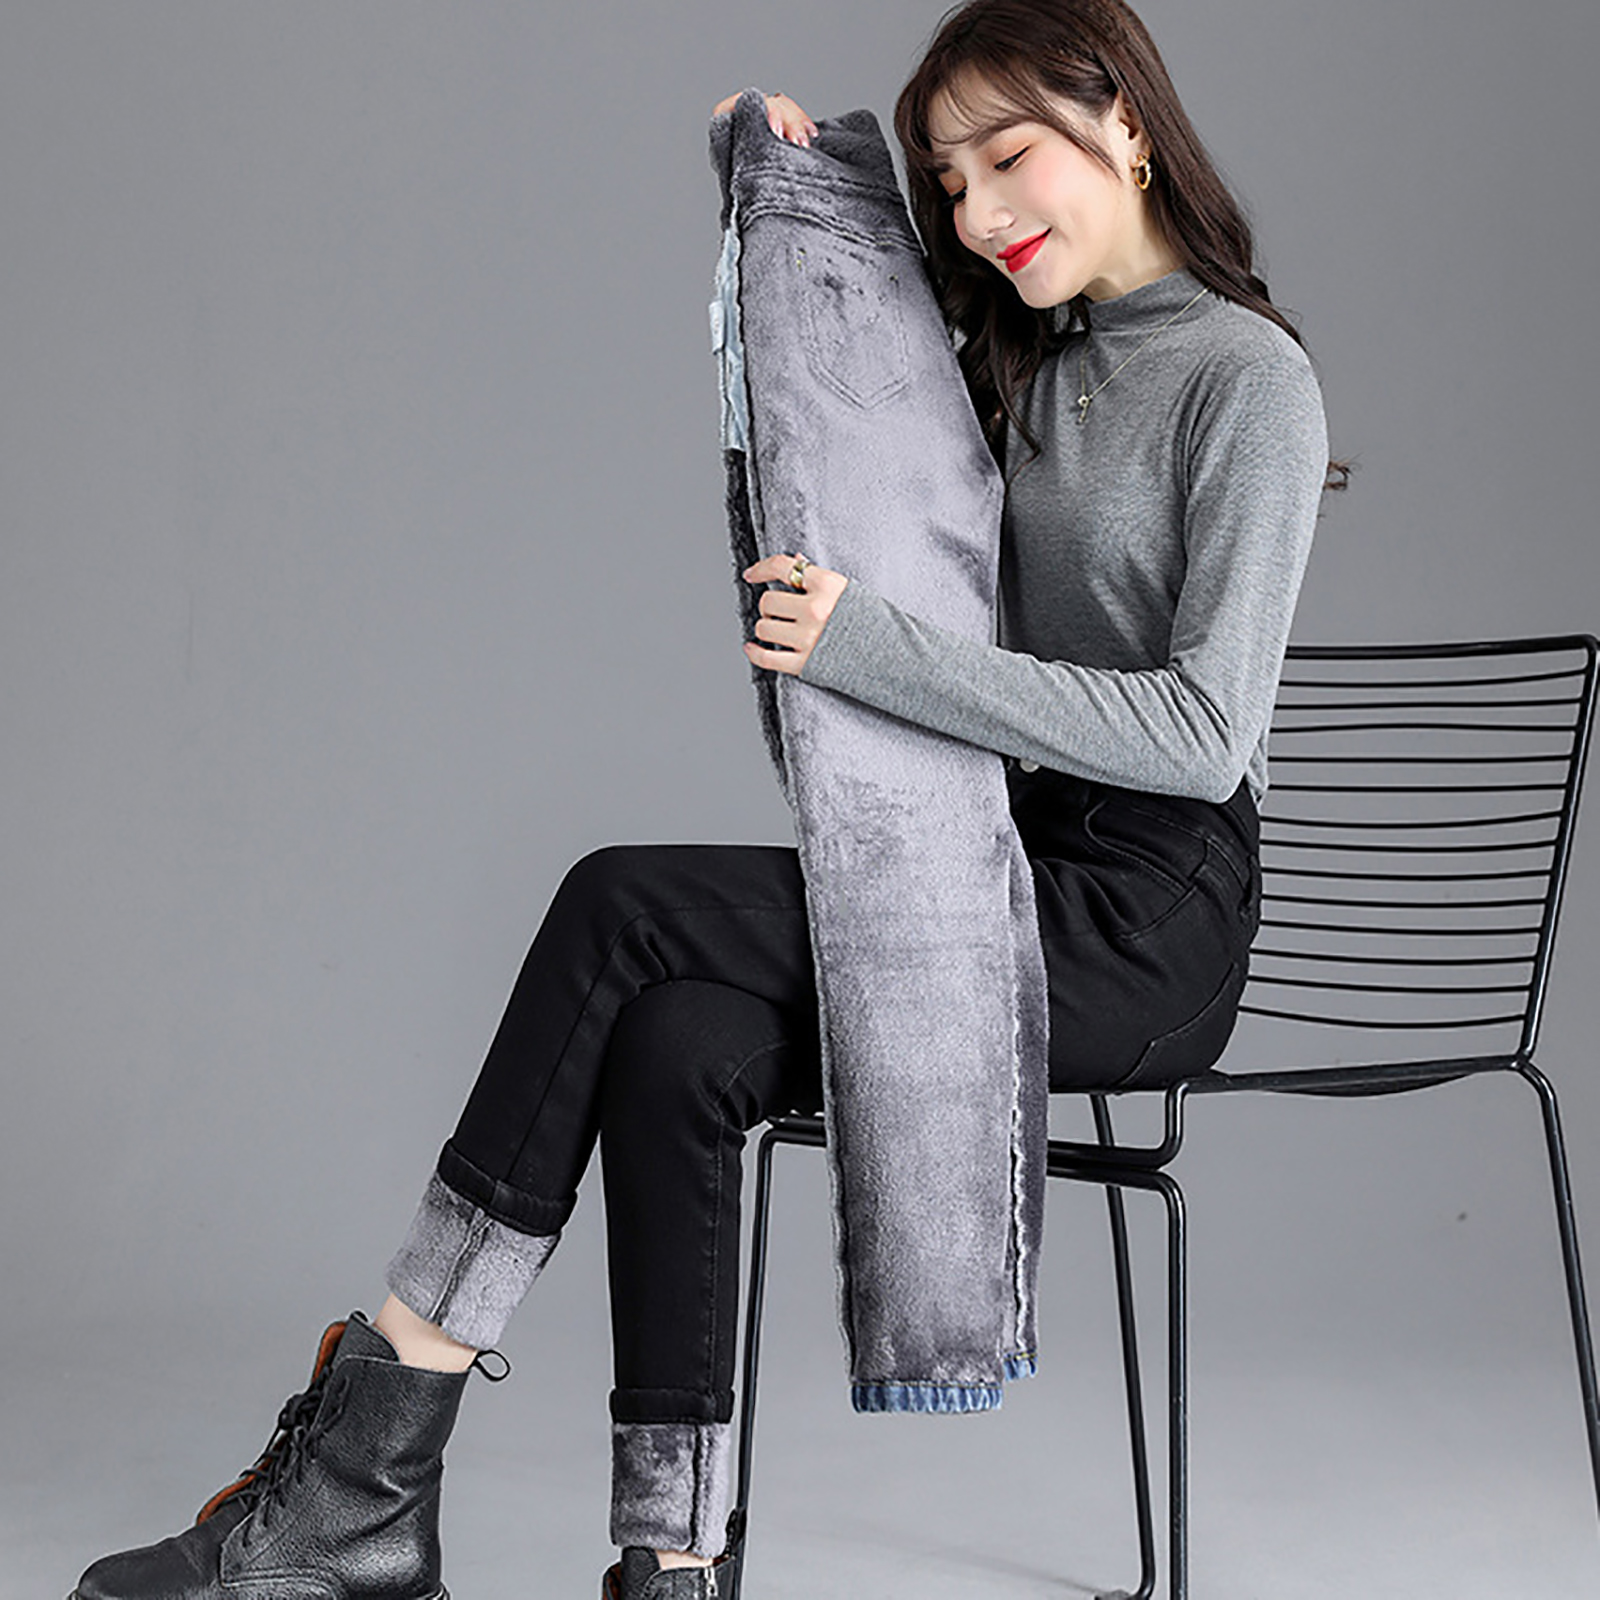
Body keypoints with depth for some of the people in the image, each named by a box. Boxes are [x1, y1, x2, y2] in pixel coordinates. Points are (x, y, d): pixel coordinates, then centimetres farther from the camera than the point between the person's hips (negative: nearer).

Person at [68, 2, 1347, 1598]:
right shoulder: (1036, 374, 18)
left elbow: (1204, 733, -16)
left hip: (1152, 923, -7)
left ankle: (363, 1462, -17)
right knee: (678, 1042, -22)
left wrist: (878, 648, -20)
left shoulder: (1246, 377, -6)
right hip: (1021, 879, 7)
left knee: (625, 905, -21)